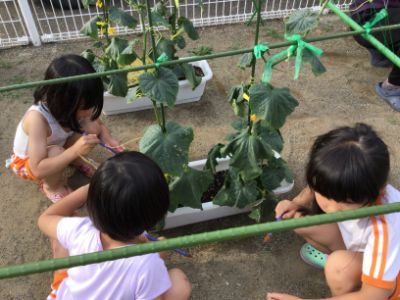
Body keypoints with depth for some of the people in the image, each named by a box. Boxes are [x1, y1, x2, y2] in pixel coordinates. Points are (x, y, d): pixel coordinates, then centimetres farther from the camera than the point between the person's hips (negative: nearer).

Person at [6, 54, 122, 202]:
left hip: (56, 146, 5)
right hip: (28, 162, -5)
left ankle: (74, 161, 10)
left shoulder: (73, 107, -25)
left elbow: (100, 125, -8)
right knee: (56, 152, -39)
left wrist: (109, 141, -30)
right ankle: (51, 187, -6)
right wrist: (74, 150, -51)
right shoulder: (37, 118, -41)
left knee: (93, 128, -20)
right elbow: (38, 170, -42)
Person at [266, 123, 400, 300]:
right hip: (355, 245, 6)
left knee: (341, 265, -38)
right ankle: (334, 256, 14)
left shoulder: (384, 228, -41)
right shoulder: (341, 184, -27)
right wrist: (298, 202, -19)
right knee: (299, 219, -14)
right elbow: (316, 187, 1)